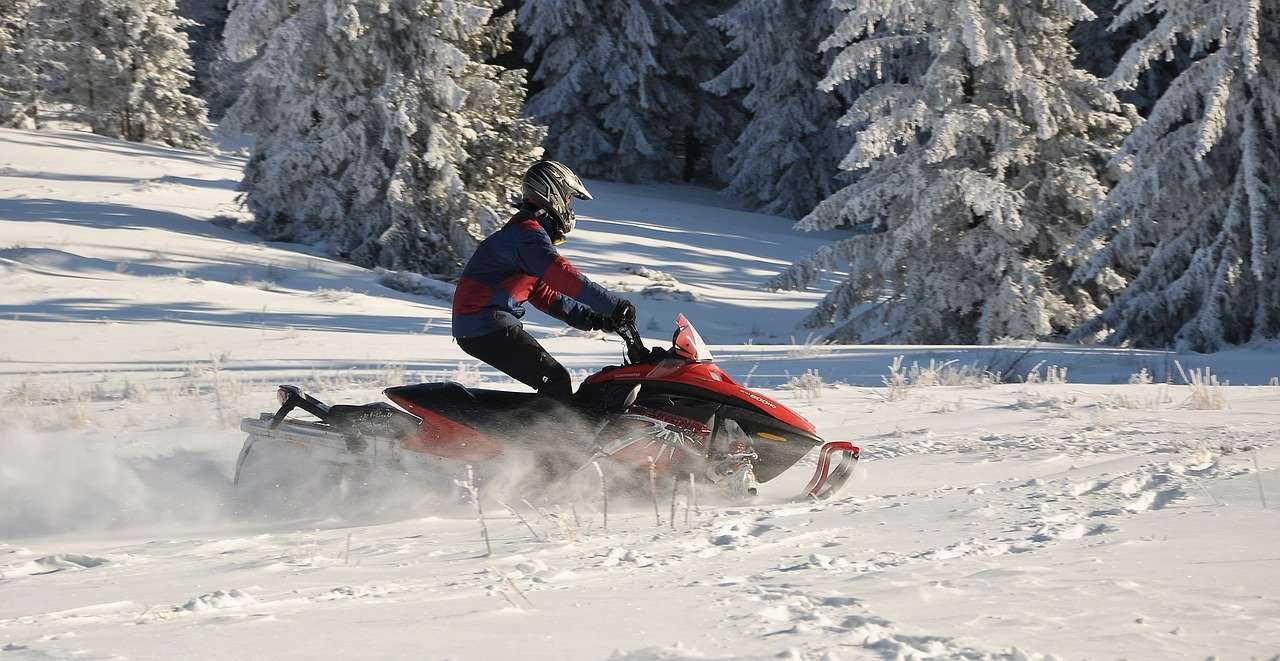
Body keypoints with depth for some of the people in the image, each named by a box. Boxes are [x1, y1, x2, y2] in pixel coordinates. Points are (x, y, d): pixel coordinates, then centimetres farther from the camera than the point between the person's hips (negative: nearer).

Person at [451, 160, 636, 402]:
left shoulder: (522, 230, 21)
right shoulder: (529, 233, -13)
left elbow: (544, 295, 23)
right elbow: (564, 277, -26)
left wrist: (589, 318, 13)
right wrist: (615, 305, -25)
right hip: (489, 327, -11)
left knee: (553, 382, 12)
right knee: (556, 381, -15)